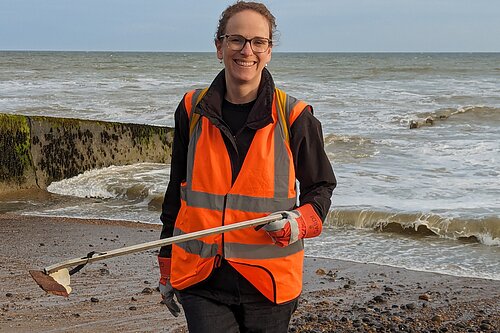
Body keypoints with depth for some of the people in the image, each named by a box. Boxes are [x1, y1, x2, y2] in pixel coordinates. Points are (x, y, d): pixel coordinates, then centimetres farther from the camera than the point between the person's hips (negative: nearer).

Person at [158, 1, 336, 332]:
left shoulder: (294, 117, -4)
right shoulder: (193, 111, 3)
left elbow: (321, 187, 7)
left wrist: (298, 223, -16)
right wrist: (166, 268, 16)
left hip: (268, 283, -1)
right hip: (201, 281, 1)